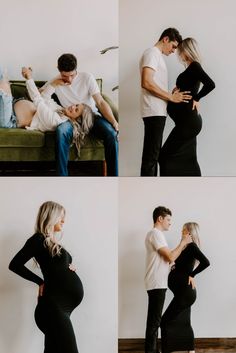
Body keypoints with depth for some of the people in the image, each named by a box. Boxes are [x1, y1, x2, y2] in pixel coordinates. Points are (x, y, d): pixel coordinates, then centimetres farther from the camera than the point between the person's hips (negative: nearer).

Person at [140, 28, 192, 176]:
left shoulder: (158, 56, 23)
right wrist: (171, 97, -16)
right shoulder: (152, 53, -8)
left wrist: (172, 95, 9)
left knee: (153, 154, 11)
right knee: (151, 155, -10)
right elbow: (147, 83, -20)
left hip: (158, 112, 10)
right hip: (154, 112, -10)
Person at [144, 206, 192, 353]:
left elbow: (167, 257, 18)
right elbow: (171, 257, -19)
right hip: (157, 284, -10)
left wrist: (183, 246, 13)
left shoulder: (156, 234, 19)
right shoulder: (156, 233, -14)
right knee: (154, 321, -7)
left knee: (154, 320, 14)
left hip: (157, 284, 10)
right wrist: (183, 243, -7)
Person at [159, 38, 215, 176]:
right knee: (187, 158, 10)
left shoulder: (194, 66, -12)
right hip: (188, 119, 10)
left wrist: (196, 98, -13)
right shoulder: (192, 68, 16)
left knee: (168, 155, -6)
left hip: (188, 120, -10)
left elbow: (210, 84, -25)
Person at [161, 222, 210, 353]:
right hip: (184, 292, 10)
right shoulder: (188, 247, 13)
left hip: (184, 292, -10)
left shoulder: (191, 246, -14)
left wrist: (192, 275, -17)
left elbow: (205, 262, -26)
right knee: (183, 323, 15)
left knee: (166, 321, -7)